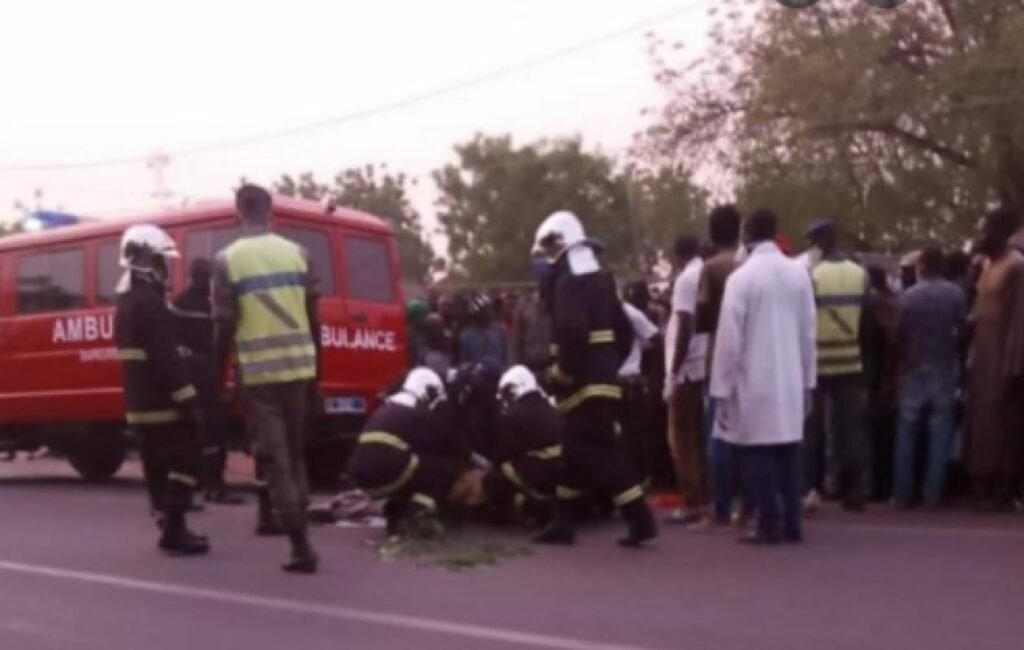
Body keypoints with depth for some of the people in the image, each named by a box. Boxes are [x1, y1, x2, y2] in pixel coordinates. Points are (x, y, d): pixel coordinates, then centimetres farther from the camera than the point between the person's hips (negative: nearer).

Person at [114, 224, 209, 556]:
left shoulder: (126, 302, 16)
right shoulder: (150, 303, -17)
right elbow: (166, 358, -23)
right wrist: (187, 399, -21)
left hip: (140, 403, 10)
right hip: (162, 403, -10)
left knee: (159, 465, 13)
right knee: (185, 461, -6)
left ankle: (171, 528, 19)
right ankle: (175, 531, -9)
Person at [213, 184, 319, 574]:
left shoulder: (227, 260, -4)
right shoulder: (296, 253, 5)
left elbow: (225, 325, -6)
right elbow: (313, 315, 7)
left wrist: (218, 376, 4)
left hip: (258, 369, -3)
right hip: (298, 364, 4)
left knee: (274, 457, -2)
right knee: (293, 452, 18)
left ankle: (301, 546, -9)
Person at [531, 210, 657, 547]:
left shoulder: (567, 283, -14)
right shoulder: (600, 279, 15)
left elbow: (573, 334, -28)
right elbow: (624, 330, 17)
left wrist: (562, 375, -15)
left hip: (585, 384, -10)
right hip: (603, 378, 10)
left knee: (604, 456, -7)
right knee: (576, 453, 15)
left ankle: (641, 519, -7)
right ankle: (562, 523, 23)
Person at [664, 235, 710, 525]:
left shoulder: (686, 279, -12)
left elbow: (685, 328, -19)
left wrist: (673, 372, -16)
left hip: (687, 370, -7)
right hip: (707, 368, 8)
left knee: (683, 439, -1)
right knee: (701, 437, 12)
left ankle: (692, 503, 0)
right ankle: (706, 498, 15)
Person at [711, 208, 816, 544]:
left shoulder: (741, 277, -10)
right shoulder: (799, 273, 3)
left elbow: (729, 338, -11)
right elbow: (808, 332, 7)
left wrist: (722, 390, -5)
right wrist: (808, 381, 15)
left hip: (755, 382, -4)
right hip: (791, 380, 5)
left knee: (759, 453, 1)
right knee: (789, 451, 10)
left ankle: (770, 525, 1)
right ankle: (791, 523, 13)